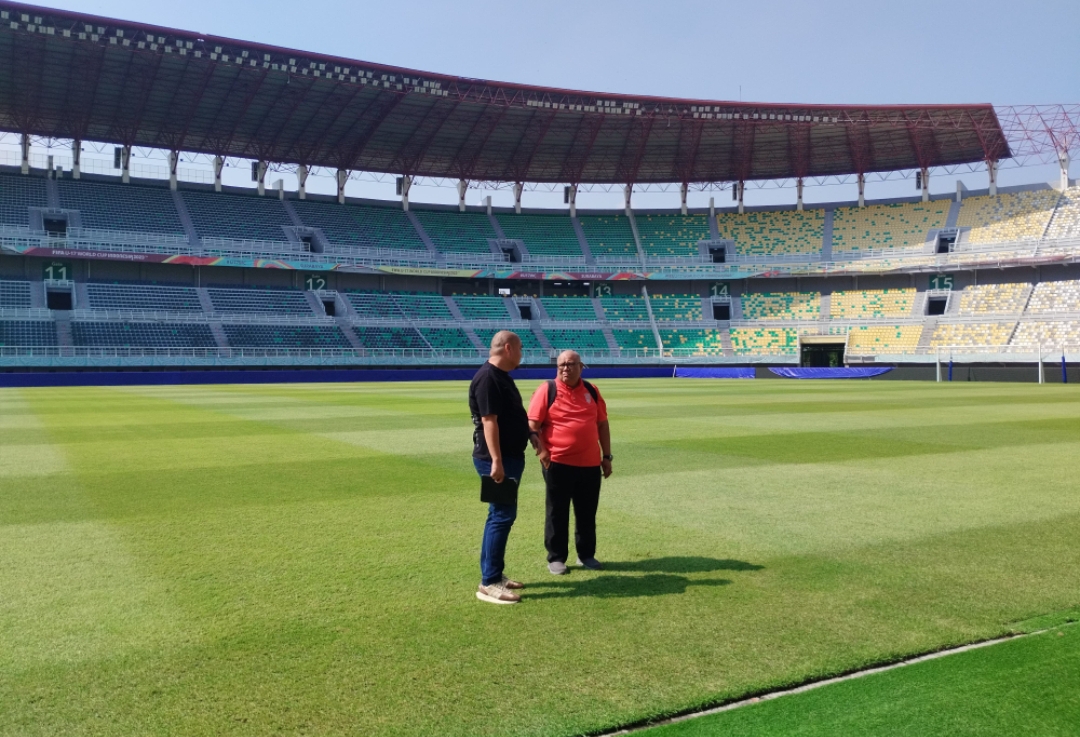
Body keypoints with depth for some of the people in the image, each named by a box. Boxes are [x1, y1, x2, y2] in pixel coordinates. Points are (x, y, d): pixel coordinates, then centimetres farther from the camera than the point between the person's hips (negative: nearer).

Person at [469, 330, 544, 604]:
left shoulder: (502, 376, 14)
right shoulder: (487, 378, -18)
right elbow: (489, 421, -24)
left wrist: (530, 433, 13)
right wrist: (496, 462, -27)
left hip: (511, 456, 11)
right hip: (496, 459, -11)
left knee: (501, 515, 14)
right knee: (502, 516, -9)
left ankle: (494, 574, 23)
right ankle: (489, 583, -4)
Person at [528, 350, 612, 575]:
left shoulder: (591, 391, 8)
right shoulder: (547, 390, -4)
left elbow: (602, 424, 12)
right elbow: (533, 424, -6)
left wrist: (606, 456, 9)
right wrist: (541, 450, -17)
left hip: (590, 463, 4)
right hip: (558, 463, -3)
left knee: (587, 512, 12)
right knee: (557, 512, 6)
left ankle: (586, 555, 26)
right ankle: (556, 558, 17)